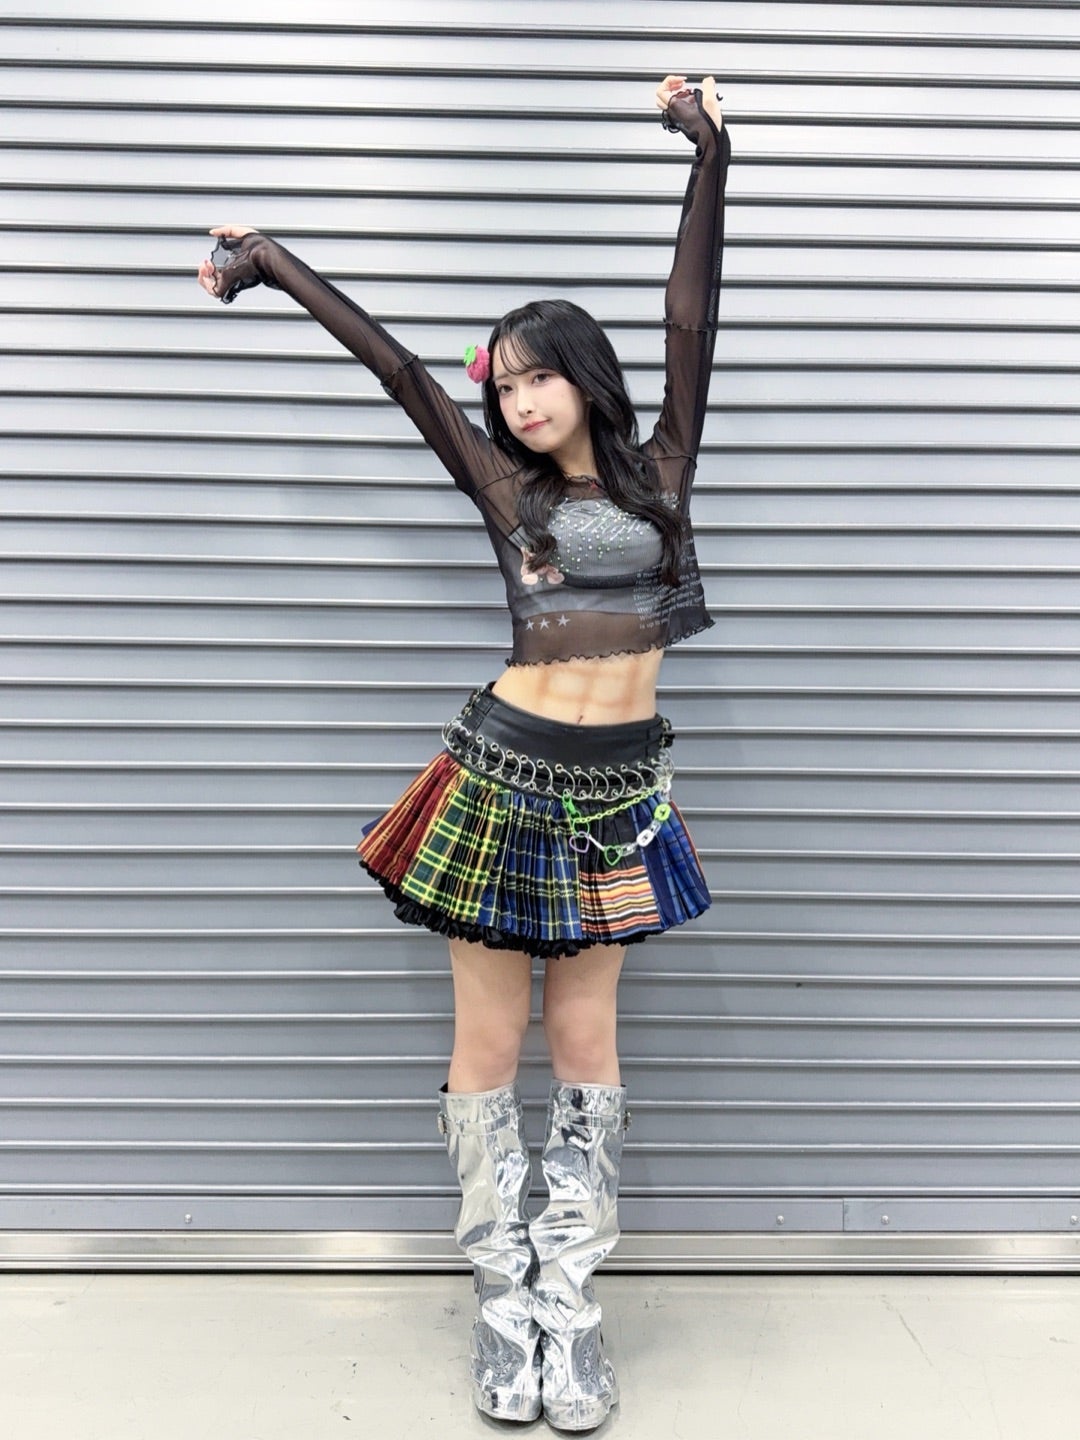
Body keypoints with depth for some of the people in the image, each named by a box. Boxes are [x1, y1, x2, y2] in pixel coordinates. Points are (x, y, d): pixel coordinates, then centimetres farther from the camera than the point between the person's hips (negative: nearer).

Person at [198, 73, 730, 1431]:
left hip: (617, 789, 0)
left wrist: (709, 152, 3)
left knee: (583, 1040, 7)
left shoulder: (658, 470, 9)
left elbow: (691, 324, 4)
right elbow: (397, 365, 12)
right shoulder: (508, 487, 9)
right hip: (505, 774, 0)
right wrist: (268, 261, 21)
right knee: (488, 1043, 4)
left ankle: (570, 1297, 19)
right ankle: (503, 1294, 20)